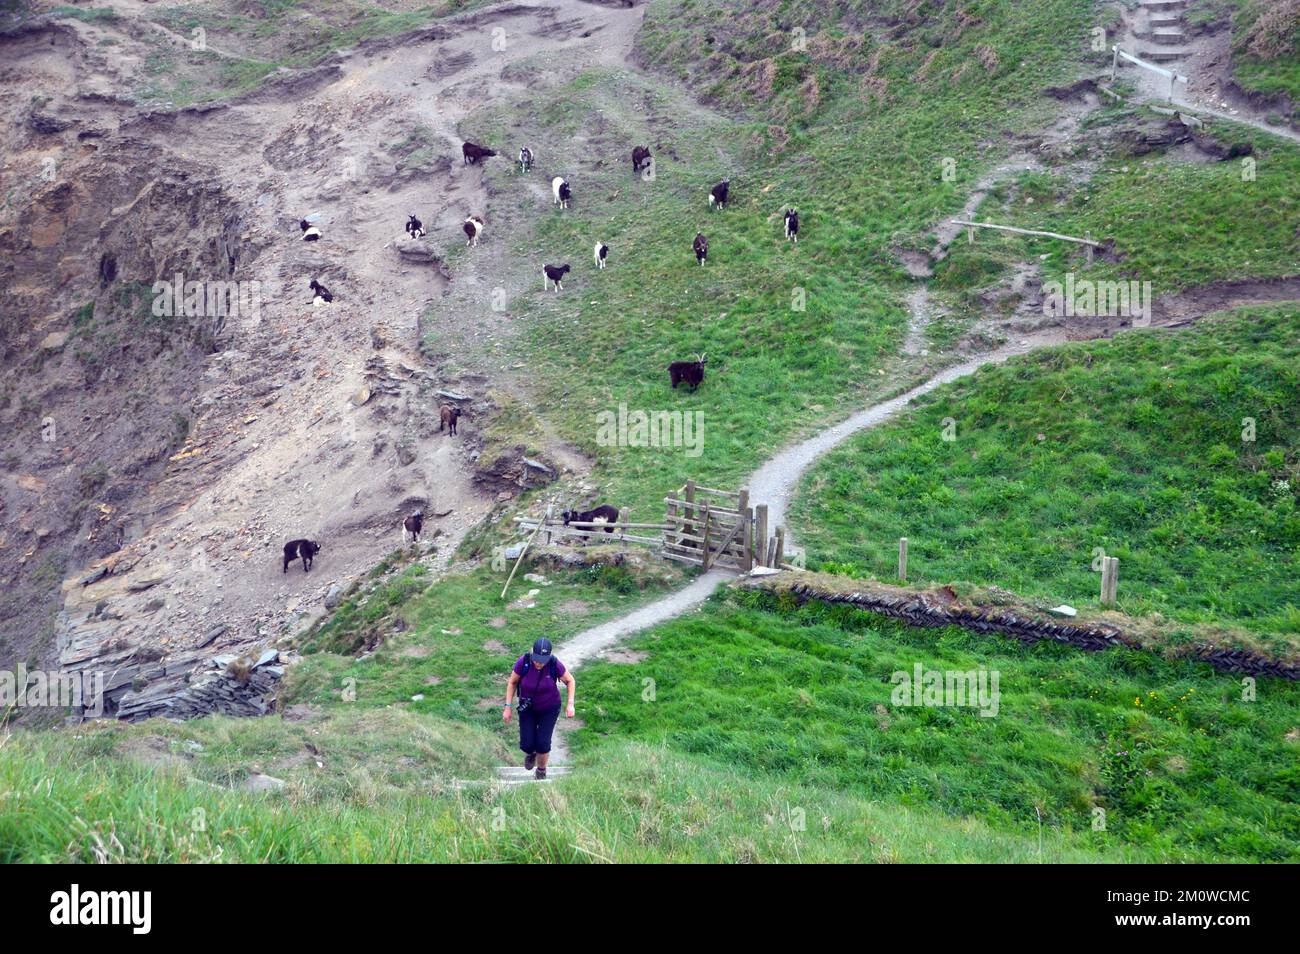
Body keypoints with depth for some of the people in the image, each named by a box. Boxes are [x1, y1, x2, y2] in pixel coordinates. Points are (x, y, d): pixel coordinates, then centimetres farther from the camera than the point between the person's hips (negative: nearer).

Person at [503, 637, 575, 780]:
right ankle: (531, 753, 34)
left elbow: (570, 681, -6)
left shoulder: (555, 665, -25)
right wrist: (508, 707, -7)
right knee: (527, 744, -5)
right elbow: (512, 682, -7)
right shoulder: (523, 662, -25)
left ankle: (541, 772, 23)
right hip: (527, 708, 1)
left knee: (543, 743, -7)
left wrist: (570, 704, -15)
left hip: (549, 709, -1)